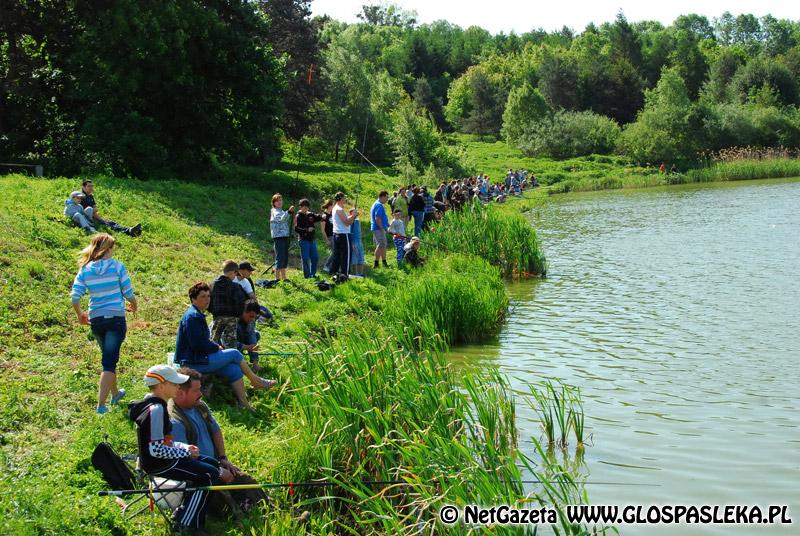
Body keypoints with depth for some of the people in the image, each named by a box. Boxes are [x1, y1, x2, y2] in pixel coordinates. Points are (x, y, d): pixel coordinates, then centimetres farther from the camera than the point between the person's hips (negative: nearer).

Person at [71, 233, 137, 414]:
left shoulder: (84, 270, 0)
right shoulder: (117, 266, -8)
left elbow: (75, 297, -4)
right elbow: (128, 293, -6)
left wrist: (80, 314, 15)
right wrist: (134, 306, 16)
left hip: (95, 319, 4)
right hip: (116, 318, -4)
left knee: (109, 357, 23)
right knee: (109, 361, -2)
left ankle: (115, 393, 41)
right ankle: (101, 404, -9)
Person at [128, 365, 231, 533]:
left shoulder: (151, 404, 9)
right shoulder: (156, 409, -24)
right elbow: (156, 449, -27)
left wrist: (184, 447, 4)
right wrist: (186, 453, -17)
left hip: (158, 459, 11)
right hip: (159, 464, -11)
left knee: (212, 464, 13)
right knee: (208, 475, -10)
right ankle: (185, 525, -2)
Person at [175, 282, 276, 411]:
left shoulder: (198, 315, 16)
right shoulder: (192, 317, -18)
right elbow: (198, 344, -23)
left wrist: (216, 346, 5)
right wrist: (217, 347, -9)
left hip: (199, 358, 10)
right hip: (192, 362, -10)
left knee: (234, 369, -5)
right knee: (234, 354, -9)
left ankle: (244, 404, -8)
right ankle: (256, 381, 7)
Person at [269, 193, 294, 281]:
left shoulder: (282, 211, 20)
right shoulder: (274, 211, -7)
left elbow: (286, 221, 21)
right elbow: (281, 219, -28)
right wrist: (289, 212, -39)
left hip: (285, 237, 9)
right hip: (278, 237, -9)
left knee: (285, 258, 13)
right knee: (279, 258, -11)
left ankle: (284, 278, 21)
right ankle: (277, 279, -11)